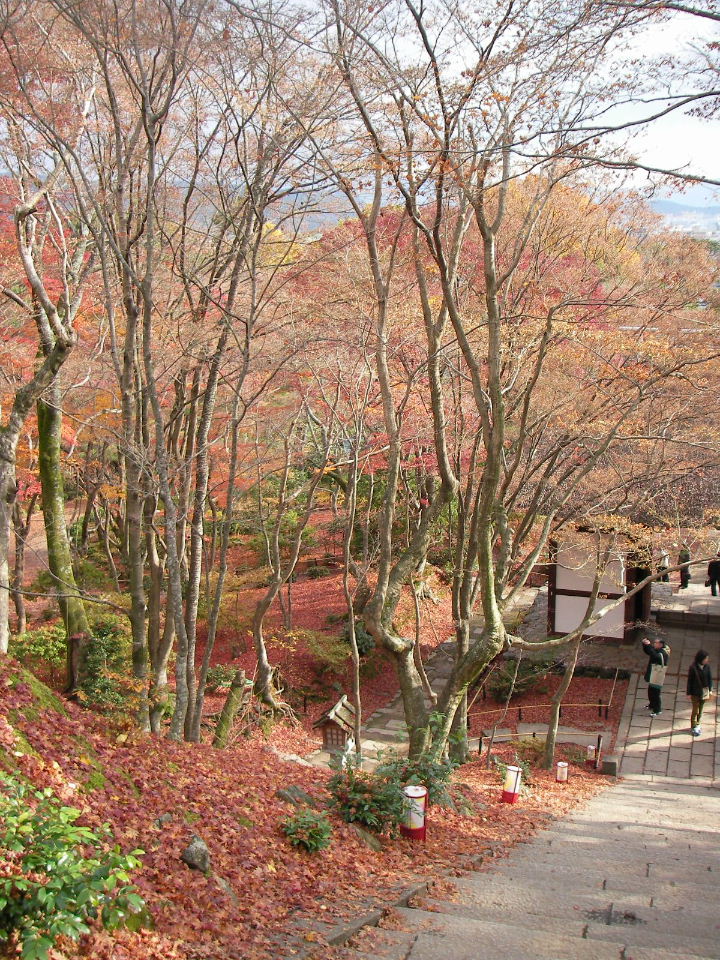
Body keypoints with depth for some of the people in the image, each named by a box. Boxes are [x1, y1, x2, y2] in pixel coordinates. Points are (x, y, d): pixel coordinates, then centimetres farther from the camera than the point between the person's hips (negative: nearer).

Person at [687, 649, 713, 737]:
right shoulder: (693, 667, -17)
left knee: (700, 710, 16)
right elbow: (689, 680, -10)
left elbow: (710, 678, 4)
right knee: (695, 710, 3)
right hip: (696, 692, -4)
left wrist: (710, 690, 0)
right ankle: (693, 727, 16)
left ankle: (697, 725, 30)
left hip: (704, 691, 4)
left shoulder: (707, 666, -6)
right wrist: (689, 693, -8)